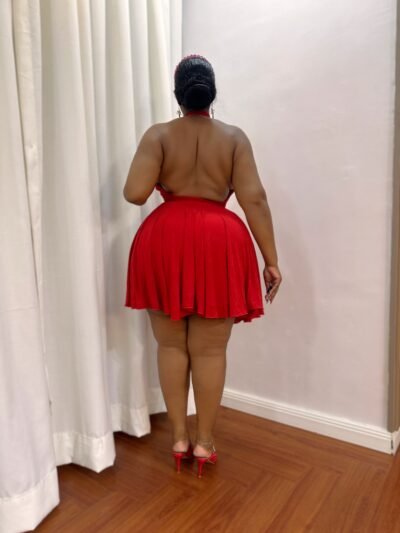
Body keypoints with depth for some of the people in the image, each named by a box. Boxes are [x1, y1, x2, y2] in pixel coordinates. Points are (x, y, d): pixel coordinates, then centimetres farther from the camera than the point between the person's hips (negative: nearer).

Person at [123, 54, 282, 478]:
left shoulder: (158, 135, 2)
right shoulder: (234, 137, 5)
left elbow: (134, 194, -9)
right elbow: (254, 199, -4)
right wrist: (271, 260, -1)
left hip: (165, 242, 0)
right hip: (218, 244, 0)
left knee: (170, 344, 12)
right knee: (210, 350, 8)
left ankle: (179, 438, 24)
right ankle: (204, 442, 22)